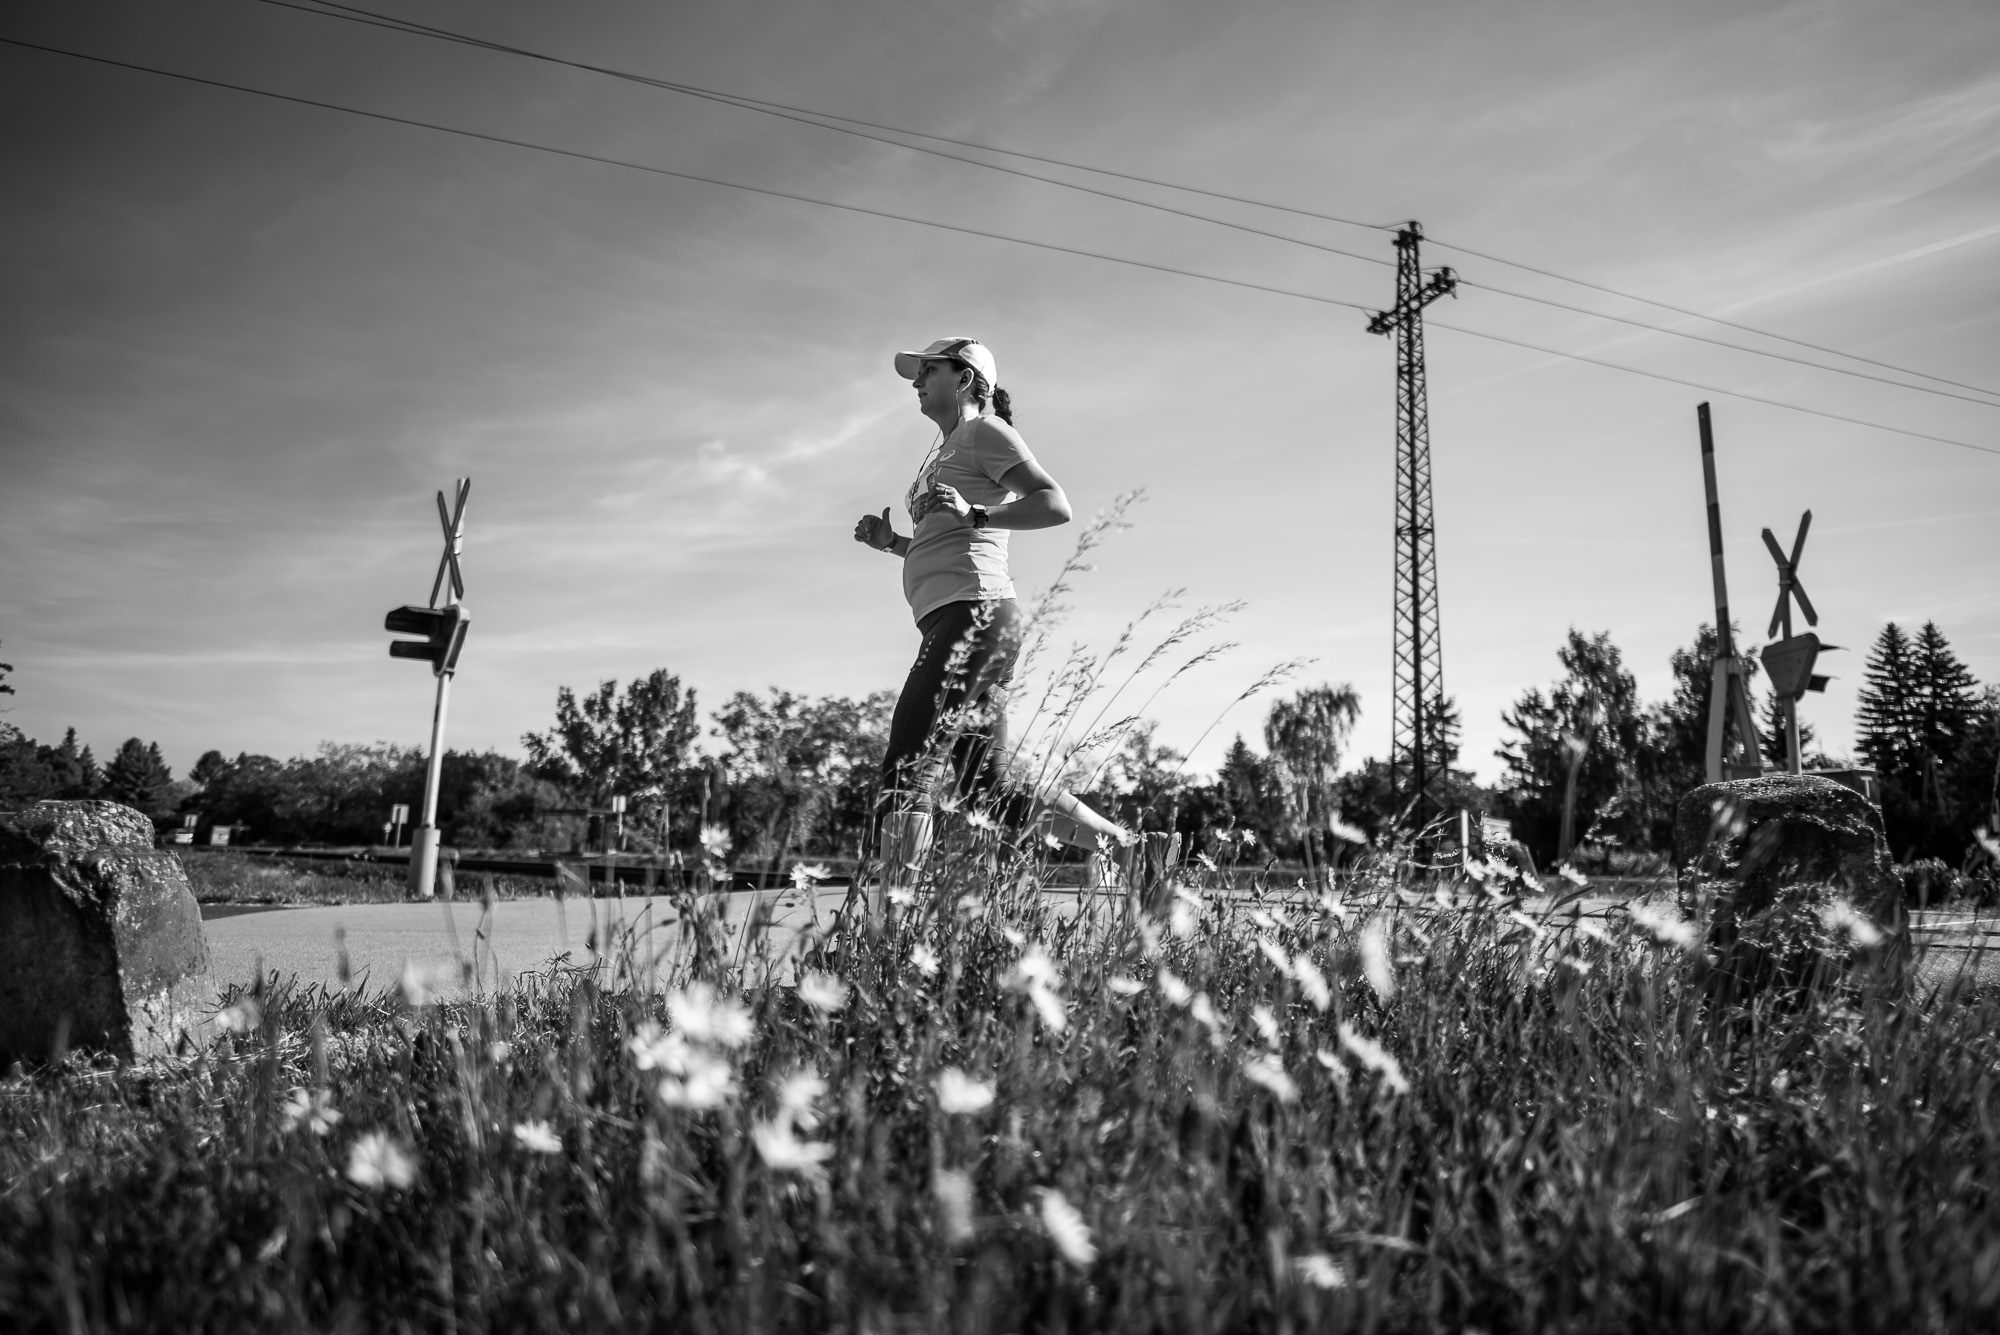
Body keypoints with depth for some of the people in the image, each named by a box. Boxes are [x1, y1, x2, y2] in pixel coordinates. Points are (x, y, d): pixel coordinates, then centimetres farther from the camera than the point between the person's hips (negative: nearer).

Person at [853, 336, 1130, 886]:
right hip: (950, 621, 10)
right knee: (987, 789, 7)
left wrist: (973, 515, -19)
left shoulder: (984, 431, 3)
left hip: (975, 615, -10)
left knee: (908, 766, -17)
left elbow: (1056, 505, -9)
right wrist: (890, 543, 18)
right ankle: (1125, 847, 12)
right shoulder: (942, 452, 29)